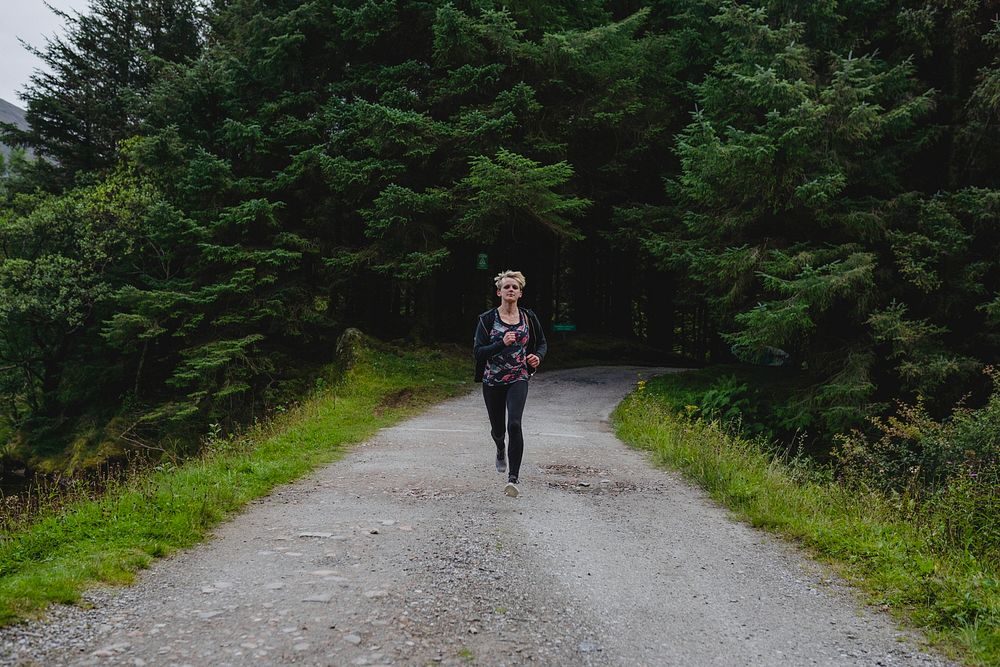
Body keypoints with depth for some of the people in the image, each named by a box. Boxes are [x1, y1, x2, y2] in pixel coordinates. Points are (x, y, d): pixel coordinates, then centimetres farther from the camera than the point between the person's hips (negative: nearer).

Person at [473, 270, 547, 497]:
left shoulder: (528, 318, 1)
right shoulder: (487, 319, -5)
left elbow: (542, 343, 15)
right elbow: (478, 351, -10)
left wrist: (538, 356, -7)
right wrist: (502, 344, -24)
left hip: (518, 379, -1)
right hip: (492, 381, 1)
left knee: (514, 424, -21)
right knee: (497, 428, 14)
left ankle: (513, 479, -20)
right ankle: (501, 450, 52)